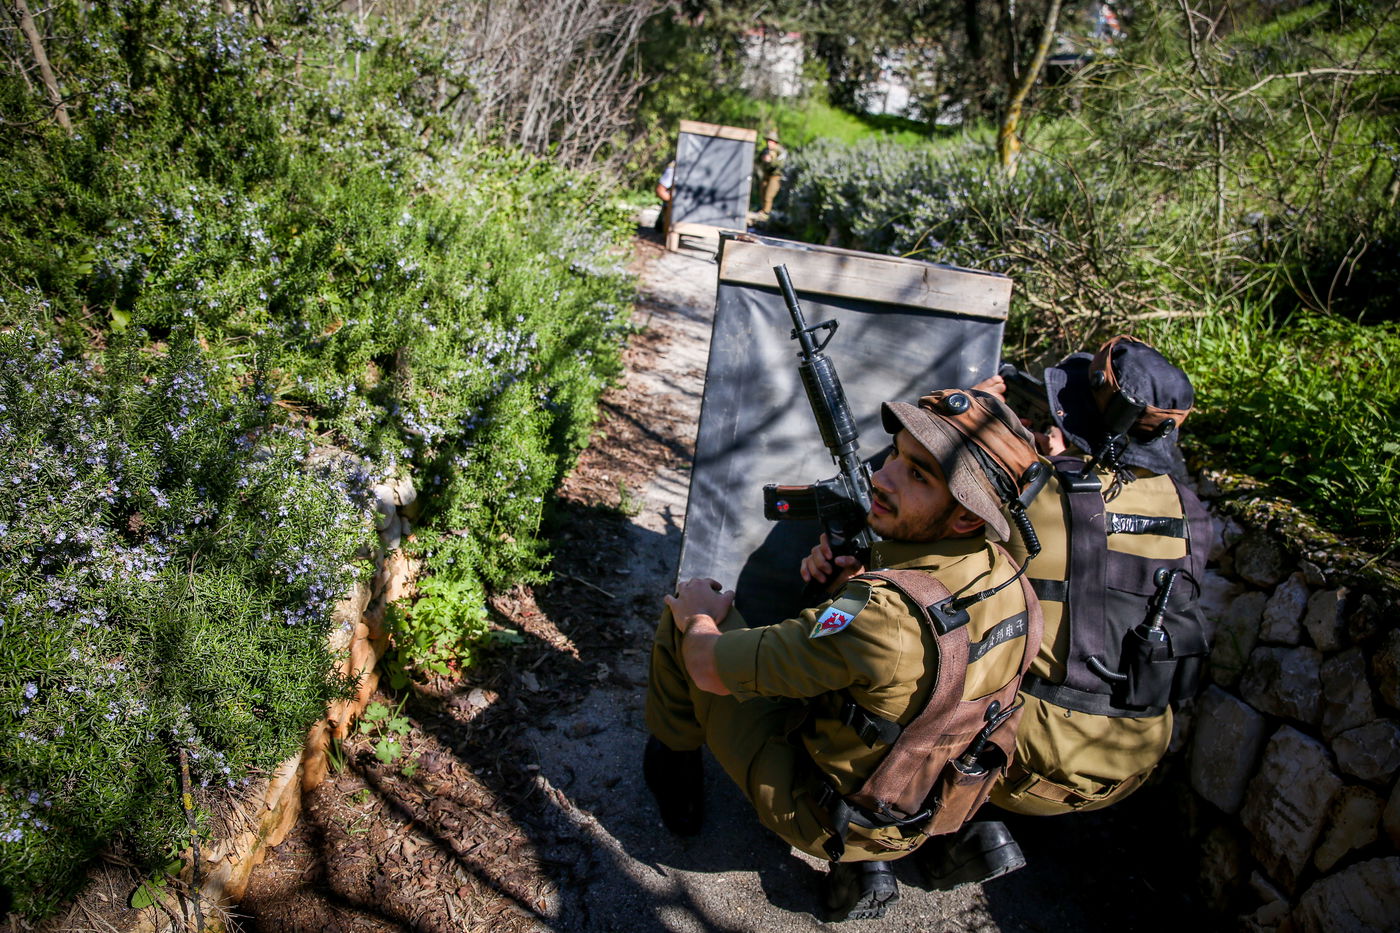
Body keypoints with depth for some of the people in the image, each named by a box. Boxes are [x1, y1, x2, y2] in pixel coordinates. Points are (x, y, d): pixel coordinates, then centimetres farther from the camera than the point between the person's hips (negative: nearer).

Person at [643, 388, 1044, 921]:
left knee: (686, 611, 0)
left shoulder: (883, 619, -38)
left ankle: (673, 760, 28)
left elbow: (710, 667, -25)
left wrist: (698, 617, -4)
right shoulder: (1003, 572, -14)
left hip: (818, 813, -6)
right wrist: (850, 580, -11)